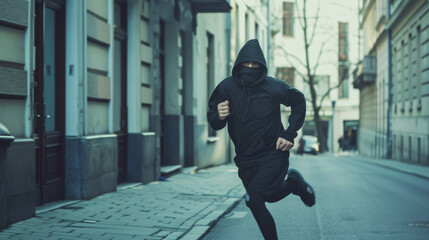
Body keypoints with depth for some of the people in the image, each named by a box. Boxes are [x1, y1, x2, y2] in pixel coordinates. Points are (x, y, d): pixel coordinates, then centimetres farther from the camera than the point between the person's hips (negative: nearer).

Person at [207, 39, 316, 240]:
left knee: (253, 198, -21)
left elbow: (298, 101, 4)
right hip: (245, 160, 4)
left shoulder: (273, 87, -15)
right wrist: (219, 117, -29)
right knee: (269, 197, 16)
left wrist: (290, 134, -4)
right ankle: (293, 183, 41)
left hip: (273, 154, -4)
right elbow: (214, 123, -5)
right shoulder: (226, 88, -11)